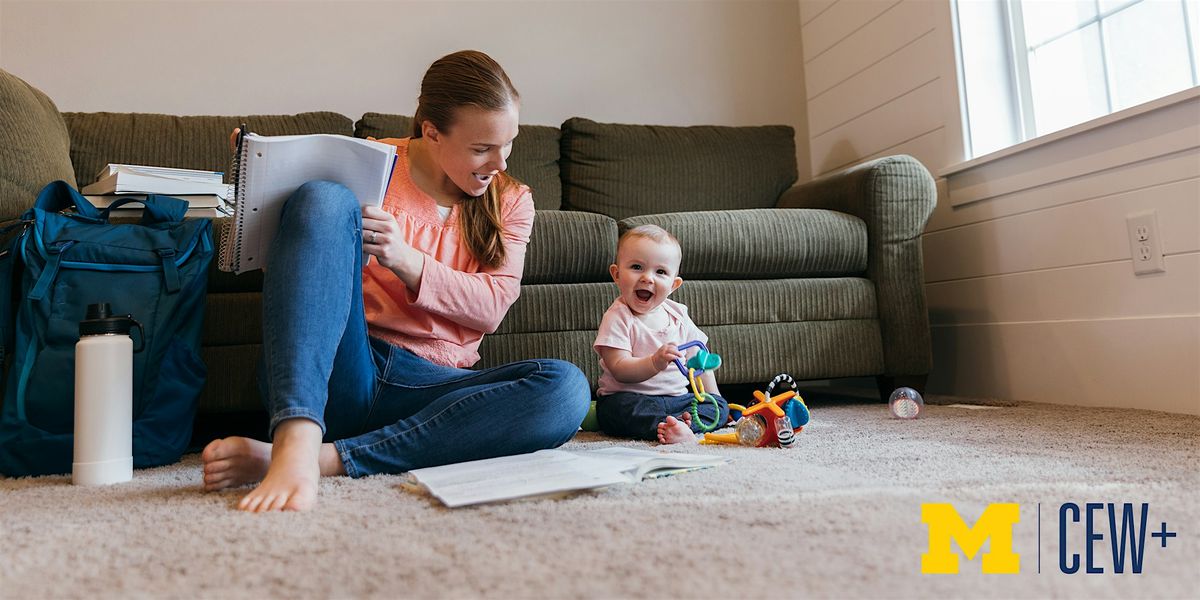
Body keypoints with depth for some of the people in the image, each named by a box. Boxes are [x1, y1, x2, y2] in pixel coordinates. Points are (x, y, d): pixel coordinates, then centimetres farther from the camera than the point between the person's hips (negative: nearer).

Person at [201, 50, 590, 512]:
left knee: (566, 389, -27)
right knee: (324, 199, -24)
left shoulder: (511, 202, 13)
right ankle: (296, 444, -42)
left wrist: (407, 261, -15)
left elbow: (490, 309, 1)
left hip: (428, 384, 2)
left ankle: (329, 457, -32)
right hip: (336, 374, -1)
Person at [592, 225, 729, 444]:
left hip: (676, 398, 6)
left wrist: (711, 396, 7)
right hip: (629, 397, -5)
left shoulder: (677, 315, 6)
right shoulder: (618, 318, -12)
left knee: (719, 406, -10)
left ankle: (681, 422, -32)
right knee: (619, 408, -36)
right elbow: (620, 370, -22)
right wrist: (656, 363, -38)